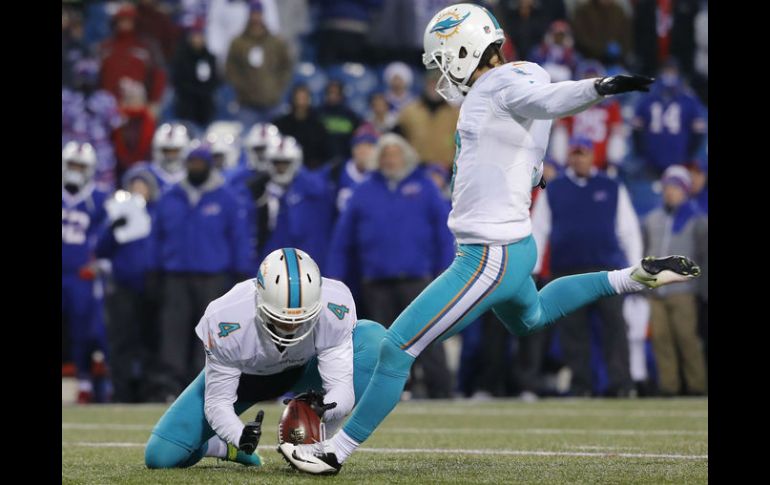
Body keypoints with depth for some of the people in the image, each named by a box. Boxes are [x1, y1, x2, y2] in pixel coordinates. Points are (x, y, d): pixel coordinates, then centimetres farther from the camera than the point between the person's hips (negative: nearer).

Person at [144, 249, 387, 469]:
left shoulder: (333, 311, -35)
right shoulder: (226, 323, -37)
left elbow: (342, 388, -31)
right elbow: (218, 401, -27)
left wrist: (323, 407, -55)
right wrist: (239, 435, -48)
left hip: (303, 369, 1)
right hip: (244, 375, -1)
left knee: (373, 337, -29)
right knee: (160, 456, -13)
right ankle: (226, 447, 22)